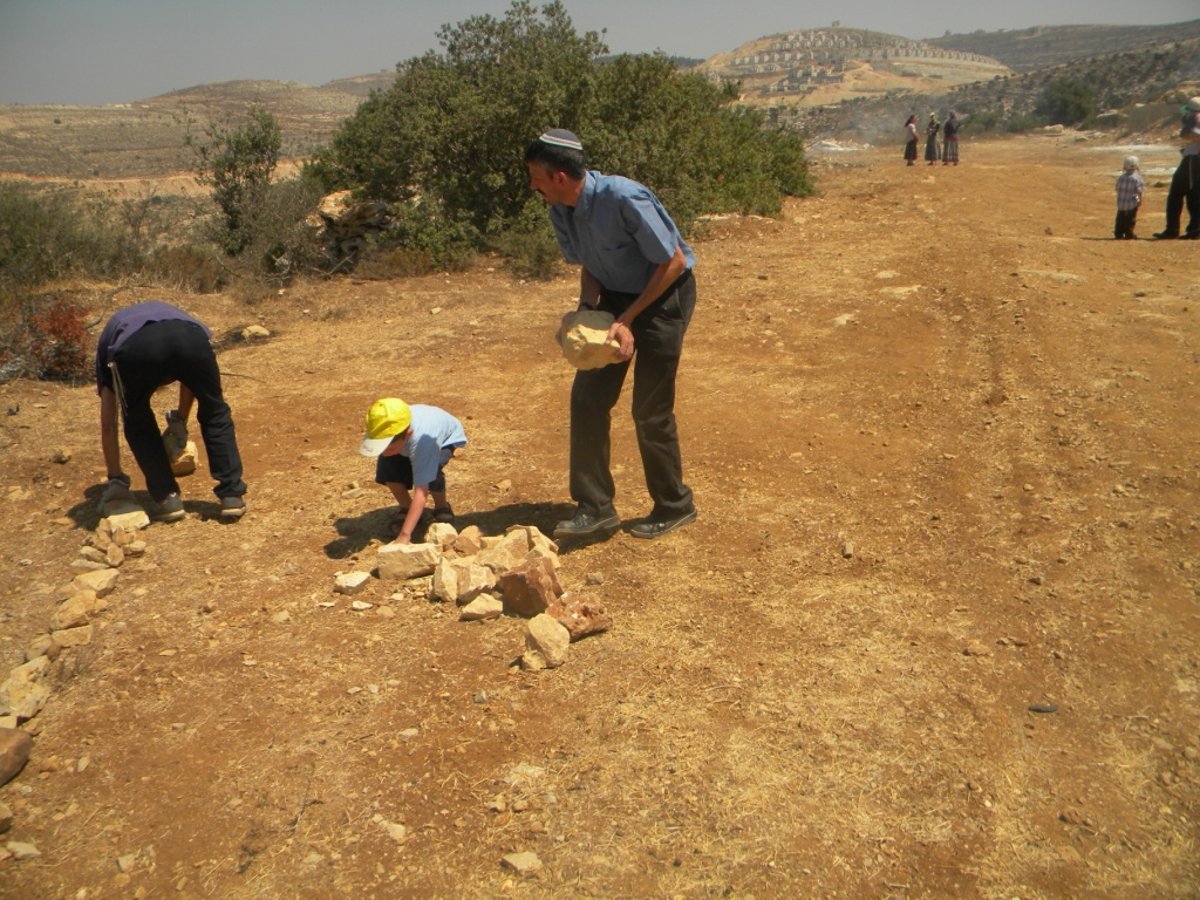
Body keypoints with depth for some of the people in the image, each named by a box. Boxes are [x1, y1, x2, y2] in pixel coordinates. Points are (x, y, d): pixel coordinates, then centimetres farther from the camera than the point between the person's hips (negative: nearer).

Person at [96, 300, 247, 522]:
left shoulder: (109, 338, 40)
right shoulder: (165, 311, 48)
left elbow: (108, 424, 39)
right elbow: (190, 376, 48)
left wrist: (116, 480, 45)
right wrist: (180, 421, 63)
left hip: (133, 350, -1)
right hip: (189, 337, 1)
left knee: (138, 425, 27)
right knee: (215, 414, 24)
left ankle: (167, 499, 23)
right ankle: (232, 495, 22)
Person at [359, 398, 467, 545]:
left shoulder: (422, 440, -49)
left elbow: (421, 492, -50)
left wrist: (404, 536, -53)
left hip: (446, 436, -4)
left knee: (428, 471, -35)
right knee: (388, 467, -23)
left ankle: (442, 507, -2)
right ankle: (406, 509, 4)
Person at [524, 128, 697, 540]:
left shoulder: (623, 198, -29)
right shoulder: (560, 210, -6)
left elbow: (674, 261, -21)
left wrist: (628, 320, -21)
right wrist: (586, 311, -11)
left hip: (664, 294, -7)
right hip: (616, 295, 7)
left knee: (650, 410, -3)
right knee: (587, 397, 3)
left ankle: (674, 507, 18)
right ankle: (595, 506, 14)